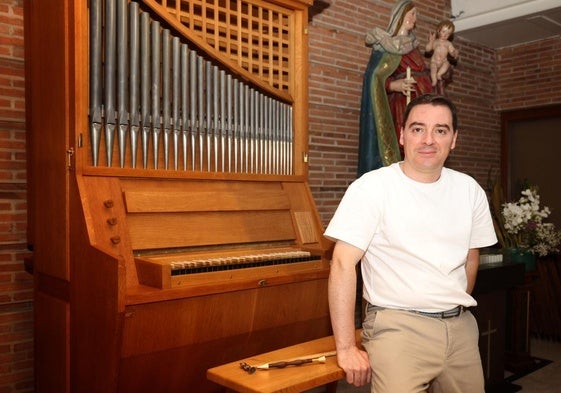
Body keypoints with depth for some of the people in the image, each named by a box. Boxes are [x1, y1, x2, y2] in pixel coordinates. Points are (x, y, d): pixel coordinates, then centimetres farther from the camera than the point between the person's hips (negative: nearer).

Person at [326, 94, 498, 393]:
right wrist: (346, 348, -18)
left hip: (460, 326, 5)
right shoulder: (371, 187, -12)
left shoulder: (470, 190, 4)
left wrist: (457, 312, 15)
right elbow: (343, 264, -16)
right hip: (398, 326, -5)